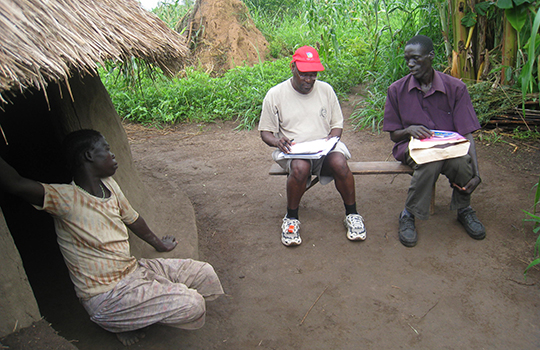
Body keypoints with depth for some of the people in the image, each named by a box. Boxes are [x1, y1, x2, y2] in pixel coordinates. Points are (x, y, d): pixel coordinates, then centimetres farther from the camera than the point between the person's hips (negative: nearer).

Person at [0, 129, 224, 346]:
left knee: (204, 273, 5)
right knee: (192, 305, -18)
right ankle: (123, 322, 3)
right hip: (106, 296, -8)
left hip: (133, 270, 8)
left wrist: (159, 244, 32)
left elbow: (132, 219, 18)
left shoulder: (109, 185, 2)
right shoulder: (65, 197, -22)